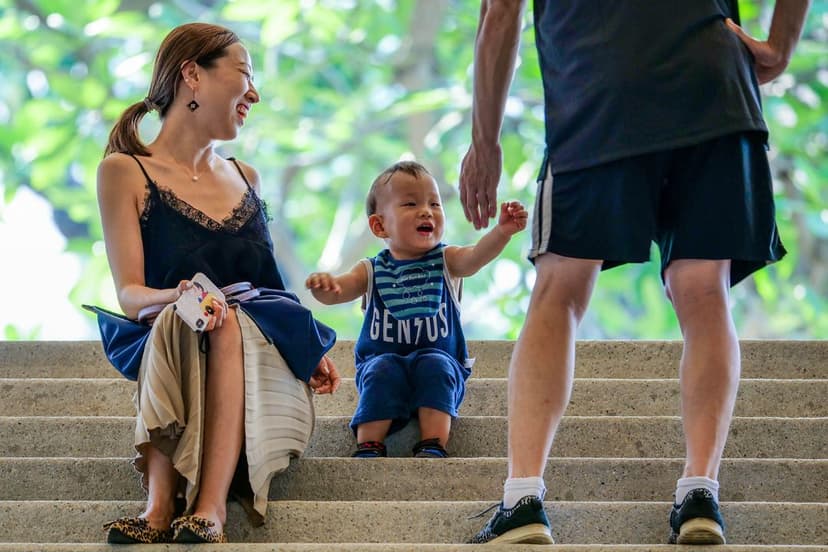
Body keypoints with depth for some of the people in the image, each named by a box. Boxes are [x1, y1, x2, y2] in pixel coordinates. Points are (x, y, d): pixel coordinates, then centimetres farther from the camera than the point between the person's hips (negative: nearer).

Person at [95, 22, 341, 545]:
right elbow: (130, 294, -4)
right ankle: (160, 505, -46)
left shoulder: (244, 178, 24)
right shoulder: (125, 172, 5)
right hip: (168, 351, -3)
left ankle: (210, 507, -46)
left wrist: (314, 349, 13)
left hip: (266, 355, 3)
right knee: (182, 322, -36)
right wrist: (178, 297, -27)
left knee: (228, 324, -32)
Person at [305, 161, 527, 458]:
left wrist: (502, 231, -41)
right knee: (384, 369, -30)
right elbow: (339, 289, -11)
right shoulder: (372, 271, 3)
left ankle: (433, 445, -32)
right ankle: (369, 445, -28)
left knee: (435, 365, -31)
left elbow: (476, 256, -19)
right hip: (381, 361, 0)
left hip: (440, 361, 0)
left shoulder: (446, 261, 2)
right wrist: (323, 284, -38)